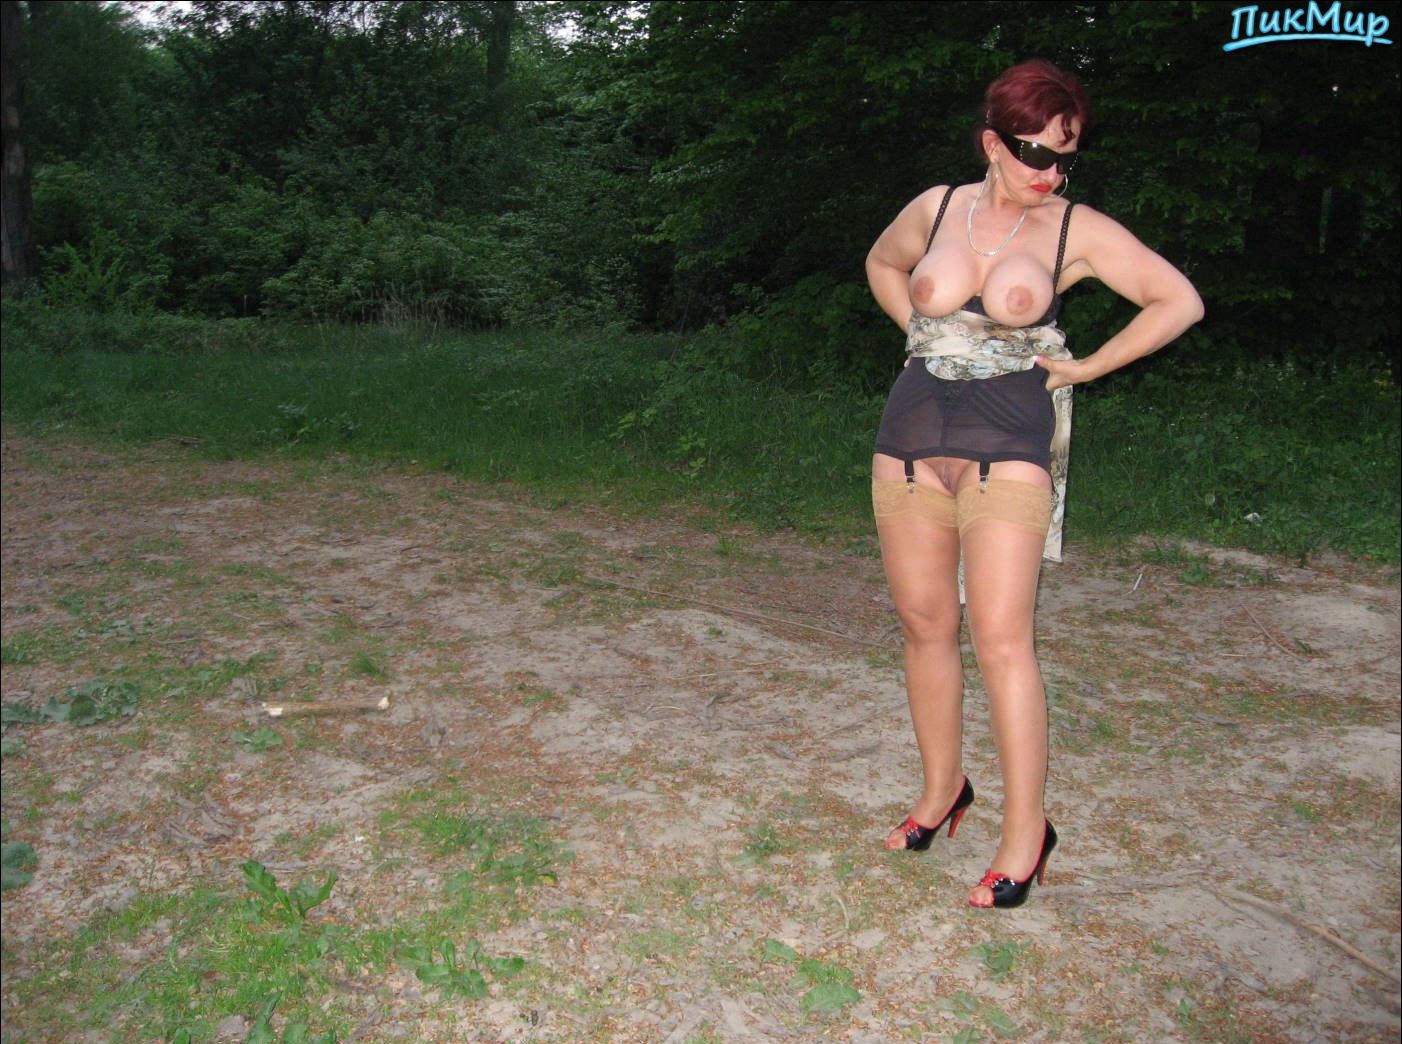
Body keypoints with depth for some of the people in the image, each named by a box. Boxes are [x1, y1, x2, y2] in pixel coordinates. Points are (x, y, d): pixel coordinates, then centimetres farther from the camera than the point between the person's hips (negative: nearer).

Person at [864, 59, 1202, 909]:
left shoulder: (1076, 230, -1)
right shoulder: (936, 208, 8)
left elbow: (1180, 302, 4)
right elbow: (881, 264, 28)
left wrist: (1085, 368, 2)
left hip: (1007, 447, -4)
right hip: (912, 437, 4)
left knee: (1000, 640, -10)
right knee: (924, 627, 9)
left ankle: (1027, 829, 4)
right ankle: (943, 789, 27)